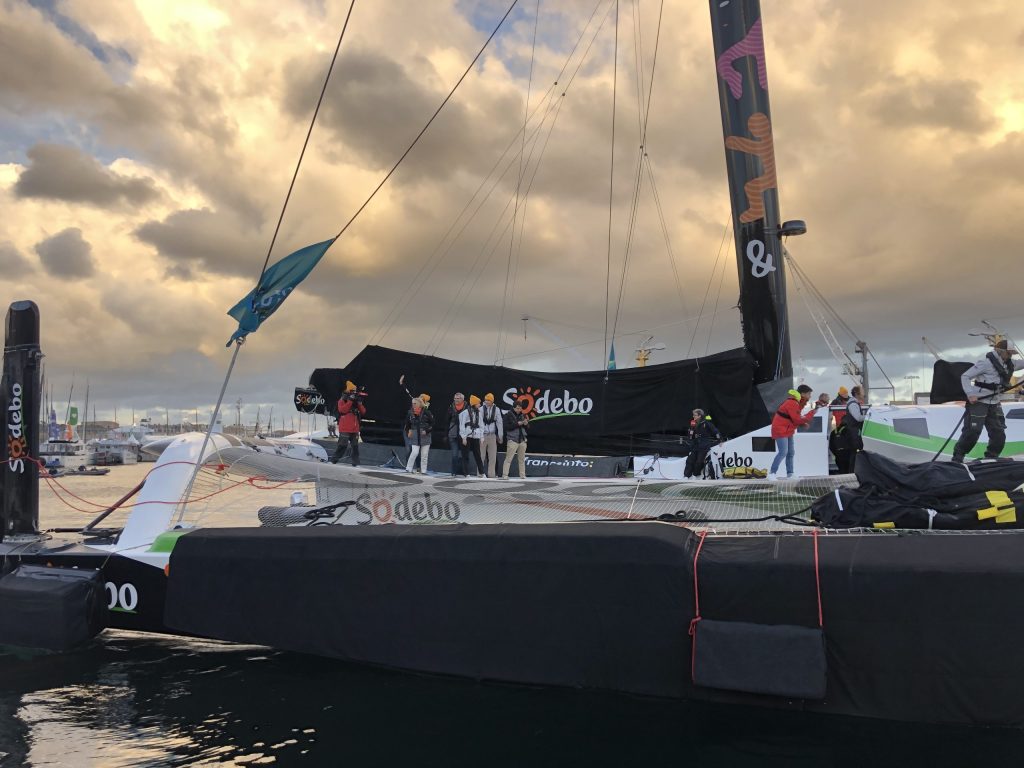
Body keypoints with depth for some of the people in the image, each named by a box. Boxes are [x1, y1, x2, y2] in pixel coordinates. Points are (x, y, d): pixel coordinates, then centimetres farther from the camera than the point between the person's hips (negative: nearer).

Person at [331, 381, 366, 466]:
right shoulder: (343, 400, 0)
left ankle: (355, 462, 9)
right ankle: (333, 460, 0)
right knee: (343, 446, -10)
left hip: (355, 429, 6)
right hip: (345, 429, -6)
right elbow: (342, 409, -19)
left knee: (355, 446, 5)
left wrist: (359, 403, -5)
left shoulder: (356, 402, 16)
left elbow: (363, 412, 10)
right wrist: (350, 401, -19)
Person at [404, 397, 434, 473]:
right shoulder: (410, 413, 2)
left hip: (425, 436, 0)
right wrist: (408, 432, 4)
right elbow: (407, 424, 15)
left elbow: (433, 424, -2)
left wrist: (426, 431, -13)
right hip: (415, 436, 1)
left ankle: (423, 470, 12)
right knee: (414, 452, -13)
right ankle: (408, 469, -3)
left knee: (424, 455, 3)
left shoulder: (426, 413, -6)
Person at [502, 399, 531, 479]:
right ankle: (505, 475, -8)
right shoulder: (508, 415, -1)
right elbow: (507, 427, -12)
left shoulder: (523, 415, 12)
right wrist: (517, 424, -17)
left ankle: (522, 475, 15)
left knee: (522, 459, 9)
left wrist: (526, 424, -7)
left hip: (522, 440, 5)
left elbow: (528, 429, 15)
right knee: (508, 458, -8)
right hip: (512, 440, -5)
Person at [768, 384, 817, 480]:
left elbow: (796, 418, 15)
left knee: (791, 452, 11)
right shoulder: (792, 404, -22)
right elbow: (798, 419, -22)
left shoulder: (797, 402, 12)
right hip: (780, 430, -10)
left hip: (788, 430, 11)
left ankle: (790, 473, 17)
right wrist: (811, 413, -14)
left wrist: (803, 423, -3)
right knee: (783, 452, -15)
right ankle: (772, 473, -11)